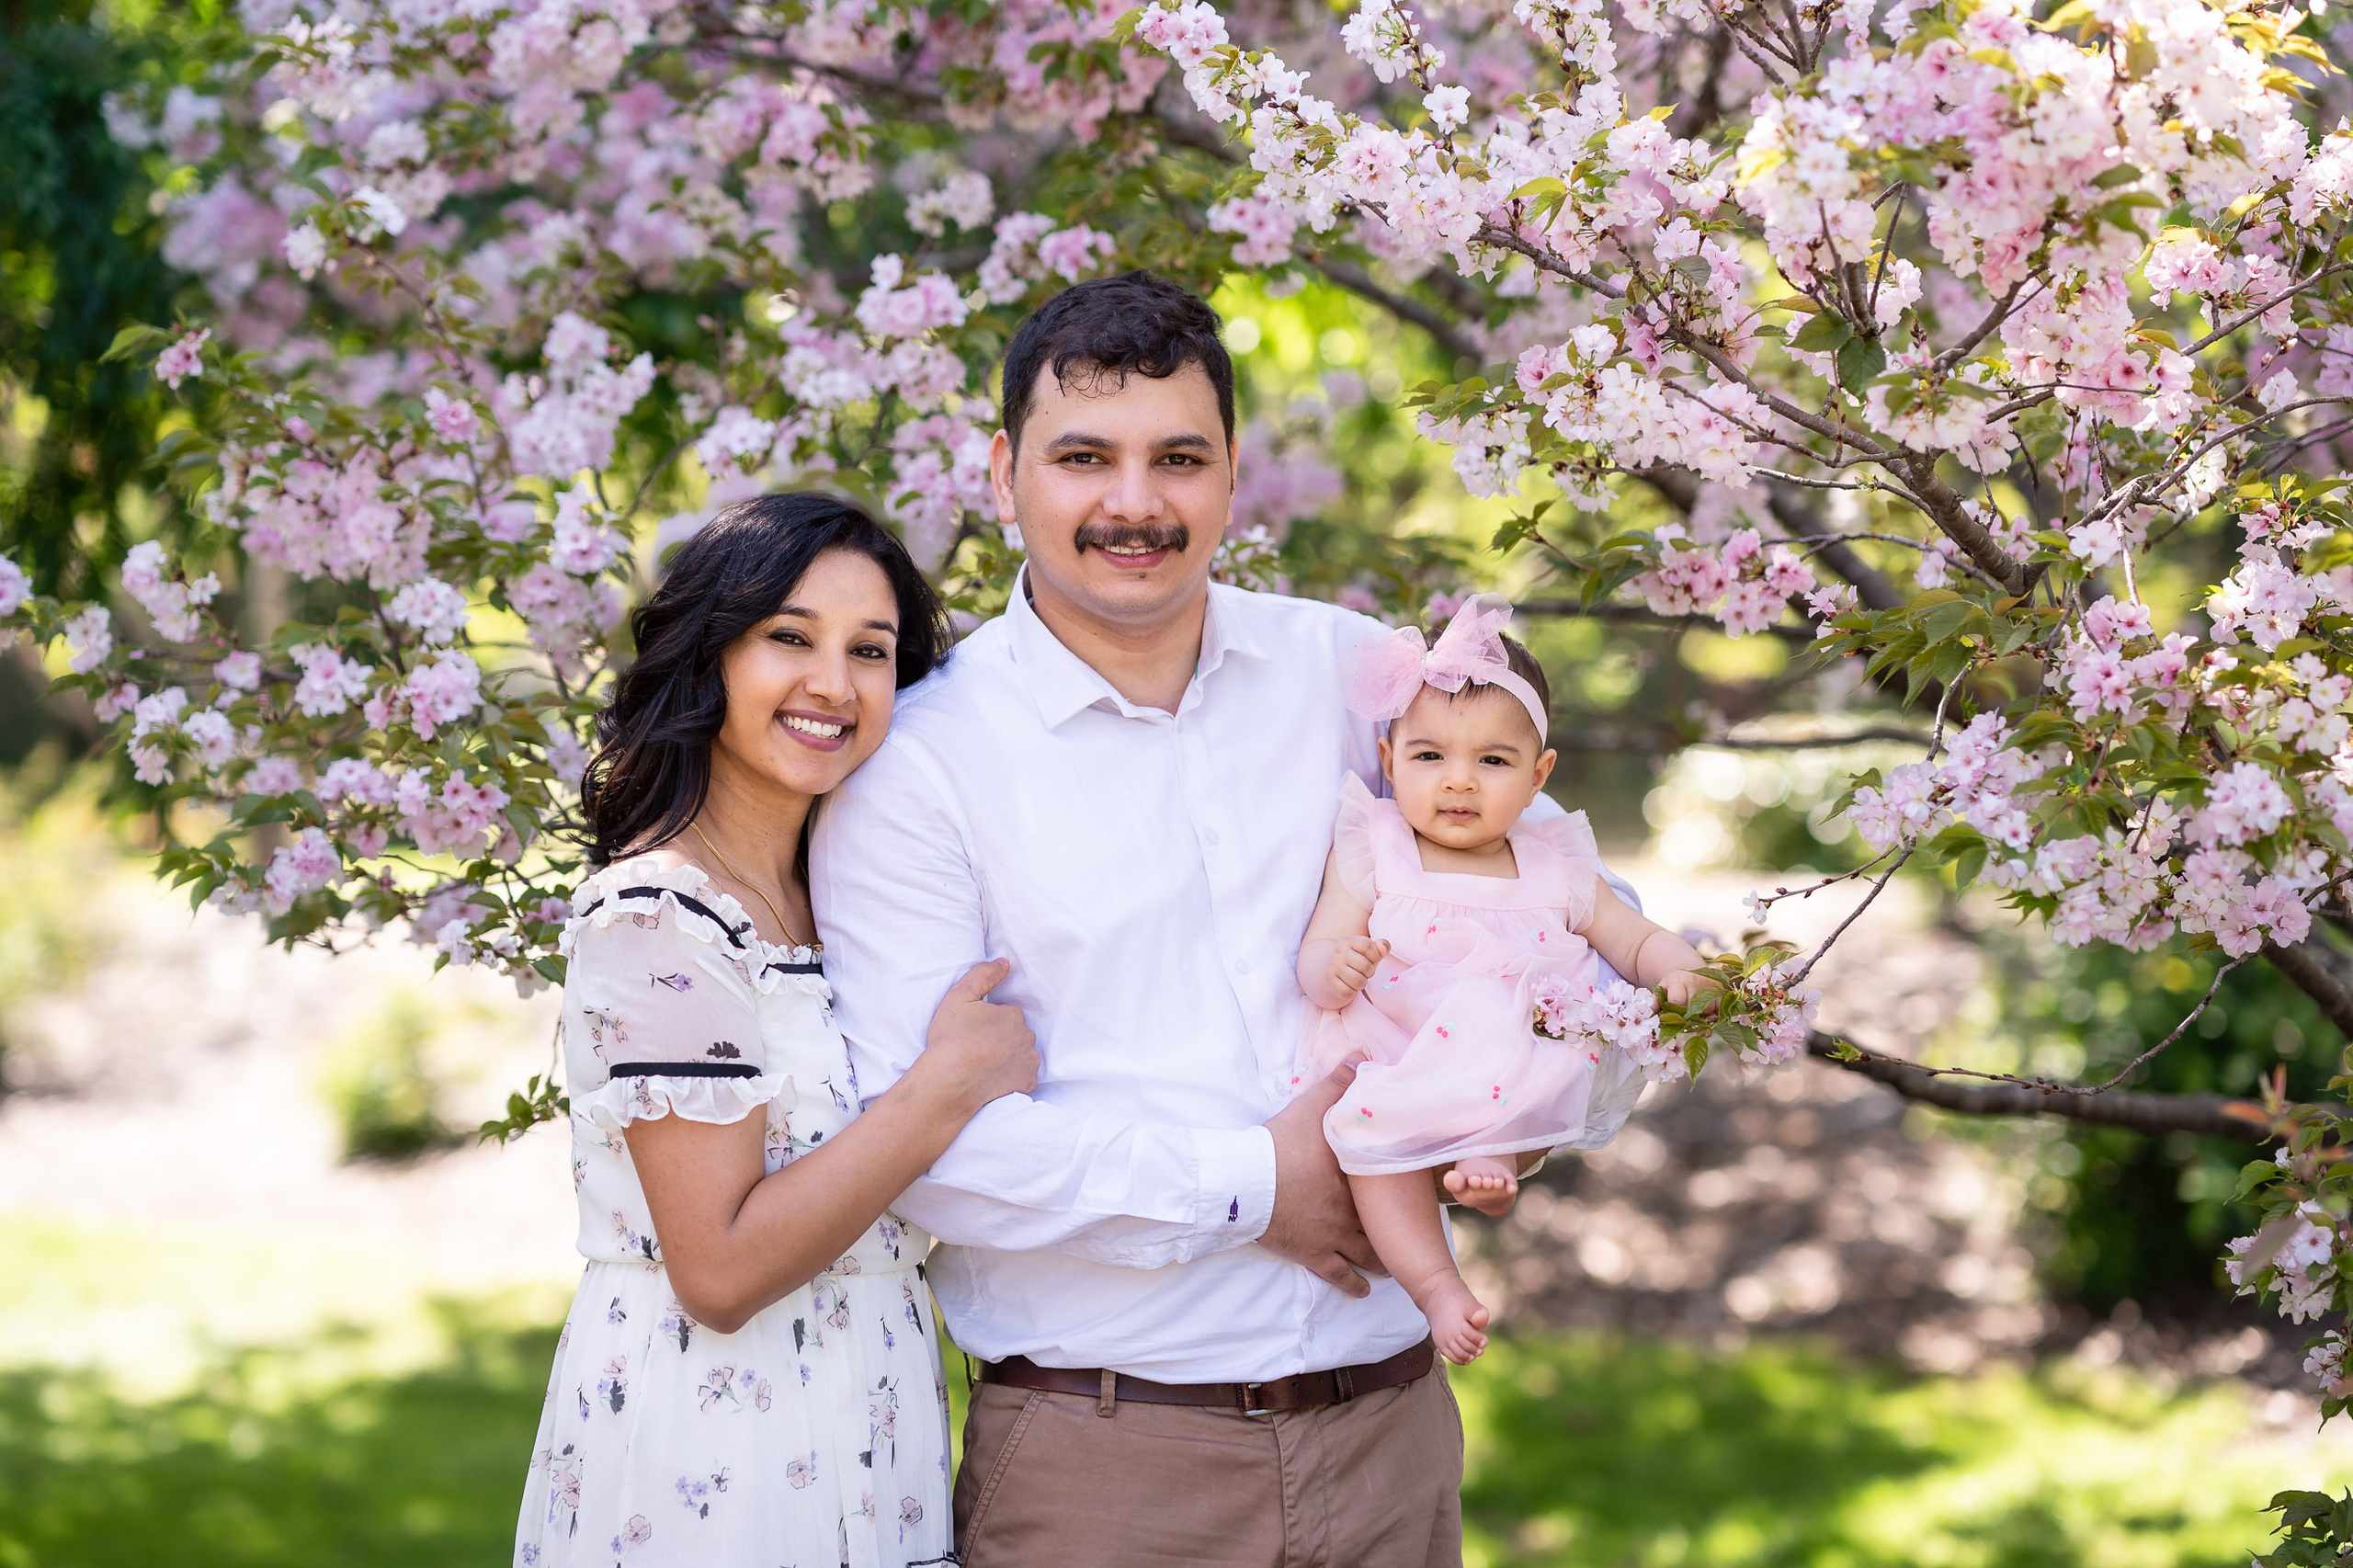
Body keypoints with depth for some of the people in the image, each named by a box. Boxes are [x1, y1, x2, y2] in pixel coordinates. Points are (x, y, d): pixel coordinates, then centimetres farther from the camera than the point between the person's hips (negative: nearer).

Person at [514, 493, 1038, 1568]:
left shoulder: (825, 901, 10)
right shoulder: (657, 920, -17)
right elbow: (719, 1270, -21)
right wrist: (949, 1087, -20)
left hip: (862, 1433, 8)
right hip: (710, 1467, -8)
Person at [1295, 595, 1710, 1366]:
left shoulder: (1556, 868, 15)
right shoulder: (1370, 853, 7)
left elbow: (1639, 940, 20)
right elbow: (1315, 962, -1)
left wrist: (1679, 970, -4)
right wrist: (1335, 968, -26)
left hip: (1526, 1082, 3)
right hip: (1393, 1064, -3)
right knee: (1371, 1127, -32)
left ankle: (1497, 1154, -31)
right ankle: (1437, 1286, -28)